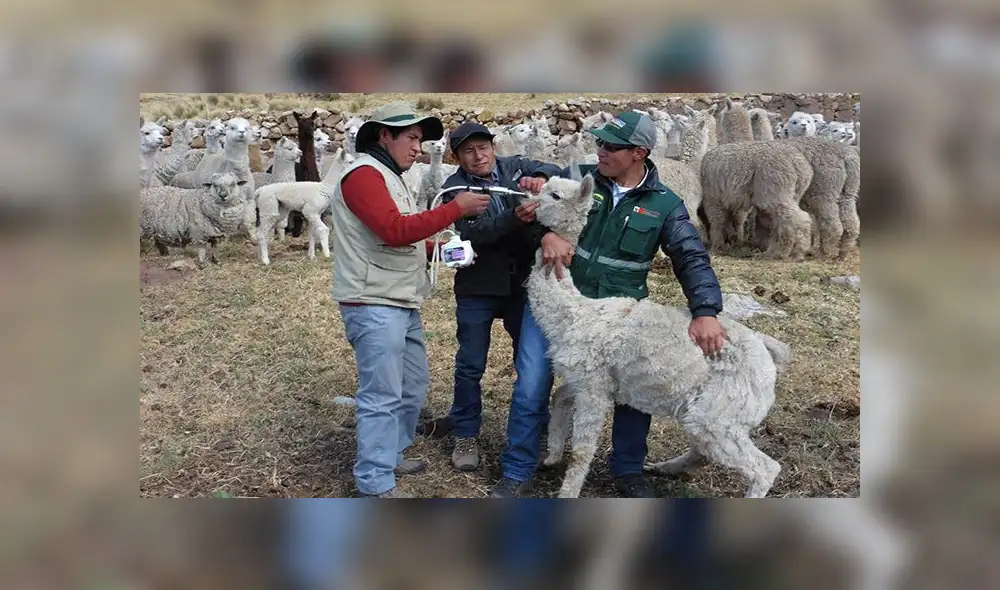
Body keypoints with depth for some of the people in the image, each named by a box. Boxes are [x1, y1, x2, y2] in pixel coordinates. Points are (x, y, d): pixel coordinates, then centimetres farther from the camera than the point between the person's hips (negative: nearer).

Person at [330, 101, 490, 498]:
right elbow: (396, 230, -25)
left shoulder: (389, 177, 21)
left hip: (401, 303, 11)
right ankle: (376, 485, 0)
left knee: (413, 384, 17)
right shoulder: (364, 174, -12)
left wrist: (435, 247, 6)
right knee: (382, 396, -7)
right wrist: (456, 208, -21)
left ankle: (391, 456, 31)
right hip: (374, 306, -11)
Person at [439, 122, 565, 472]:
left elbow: (557, 172, -8)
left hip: (523, 282, 3)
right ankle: (466, 435, 20)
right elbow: (473, 233, -21)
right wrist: (514, 218, -37)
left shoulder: (516, 167, 3)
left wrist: (541, 178, -31)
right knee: (471, 365, 6)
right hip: (477, 289, -2)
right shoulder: (454, 188, -7)